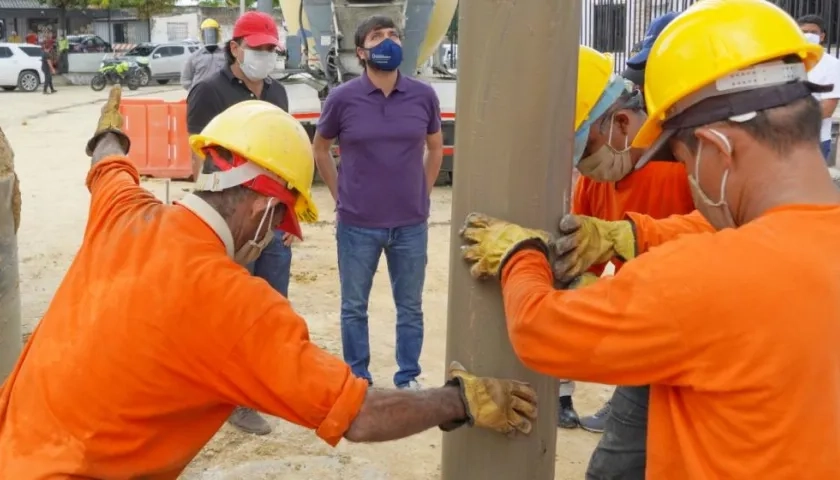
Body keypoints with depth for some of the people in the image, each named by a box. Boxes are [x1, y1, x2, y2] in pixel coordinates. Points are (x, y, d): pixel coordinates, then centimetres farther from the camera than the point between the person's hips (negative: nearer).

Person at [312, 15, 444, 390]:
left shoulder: (423, 96, -3)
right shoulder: (342, 98, -7)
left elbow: (435, 147, 13)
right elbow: (320, 149, 8)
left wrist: (422, 194, 8)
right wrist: (341, 197, 4)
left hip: (411, 224, 1)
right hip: (357, 224, -1)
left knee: (410, 307, 12)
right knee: (354, 307, 11)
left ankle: (408, 380, 29)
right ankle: (357, 381, 28)